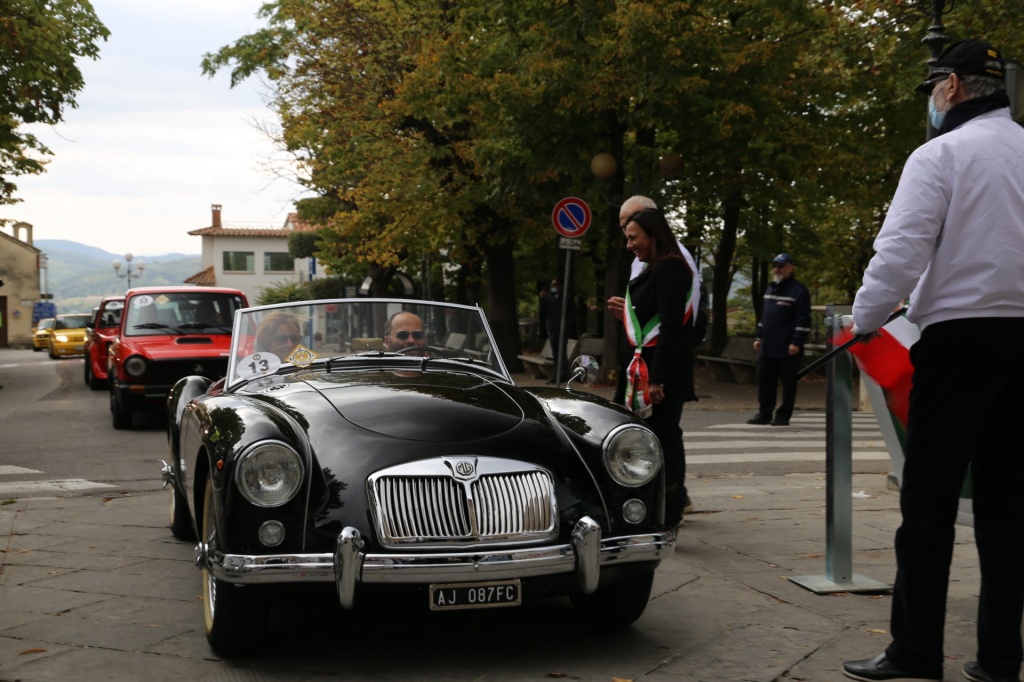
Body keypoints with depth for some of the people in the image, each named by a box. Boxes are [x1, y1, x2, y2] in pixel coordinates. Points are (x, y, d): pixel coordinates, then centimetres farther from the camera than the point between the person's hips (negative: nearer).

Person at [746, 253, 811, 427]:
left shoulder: (798, 290, -8)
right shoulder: (770, 288, 17)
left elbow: (803, 319, -13)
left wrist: (796, 342, -18)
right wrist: (759, 337, 18)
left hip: (787, 349, -8)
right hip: (767, 347, 8)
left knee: (787, 382, -1)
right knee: (764, 380, 8)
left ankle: (783, 416, 5)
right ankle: (764, 414, 16)